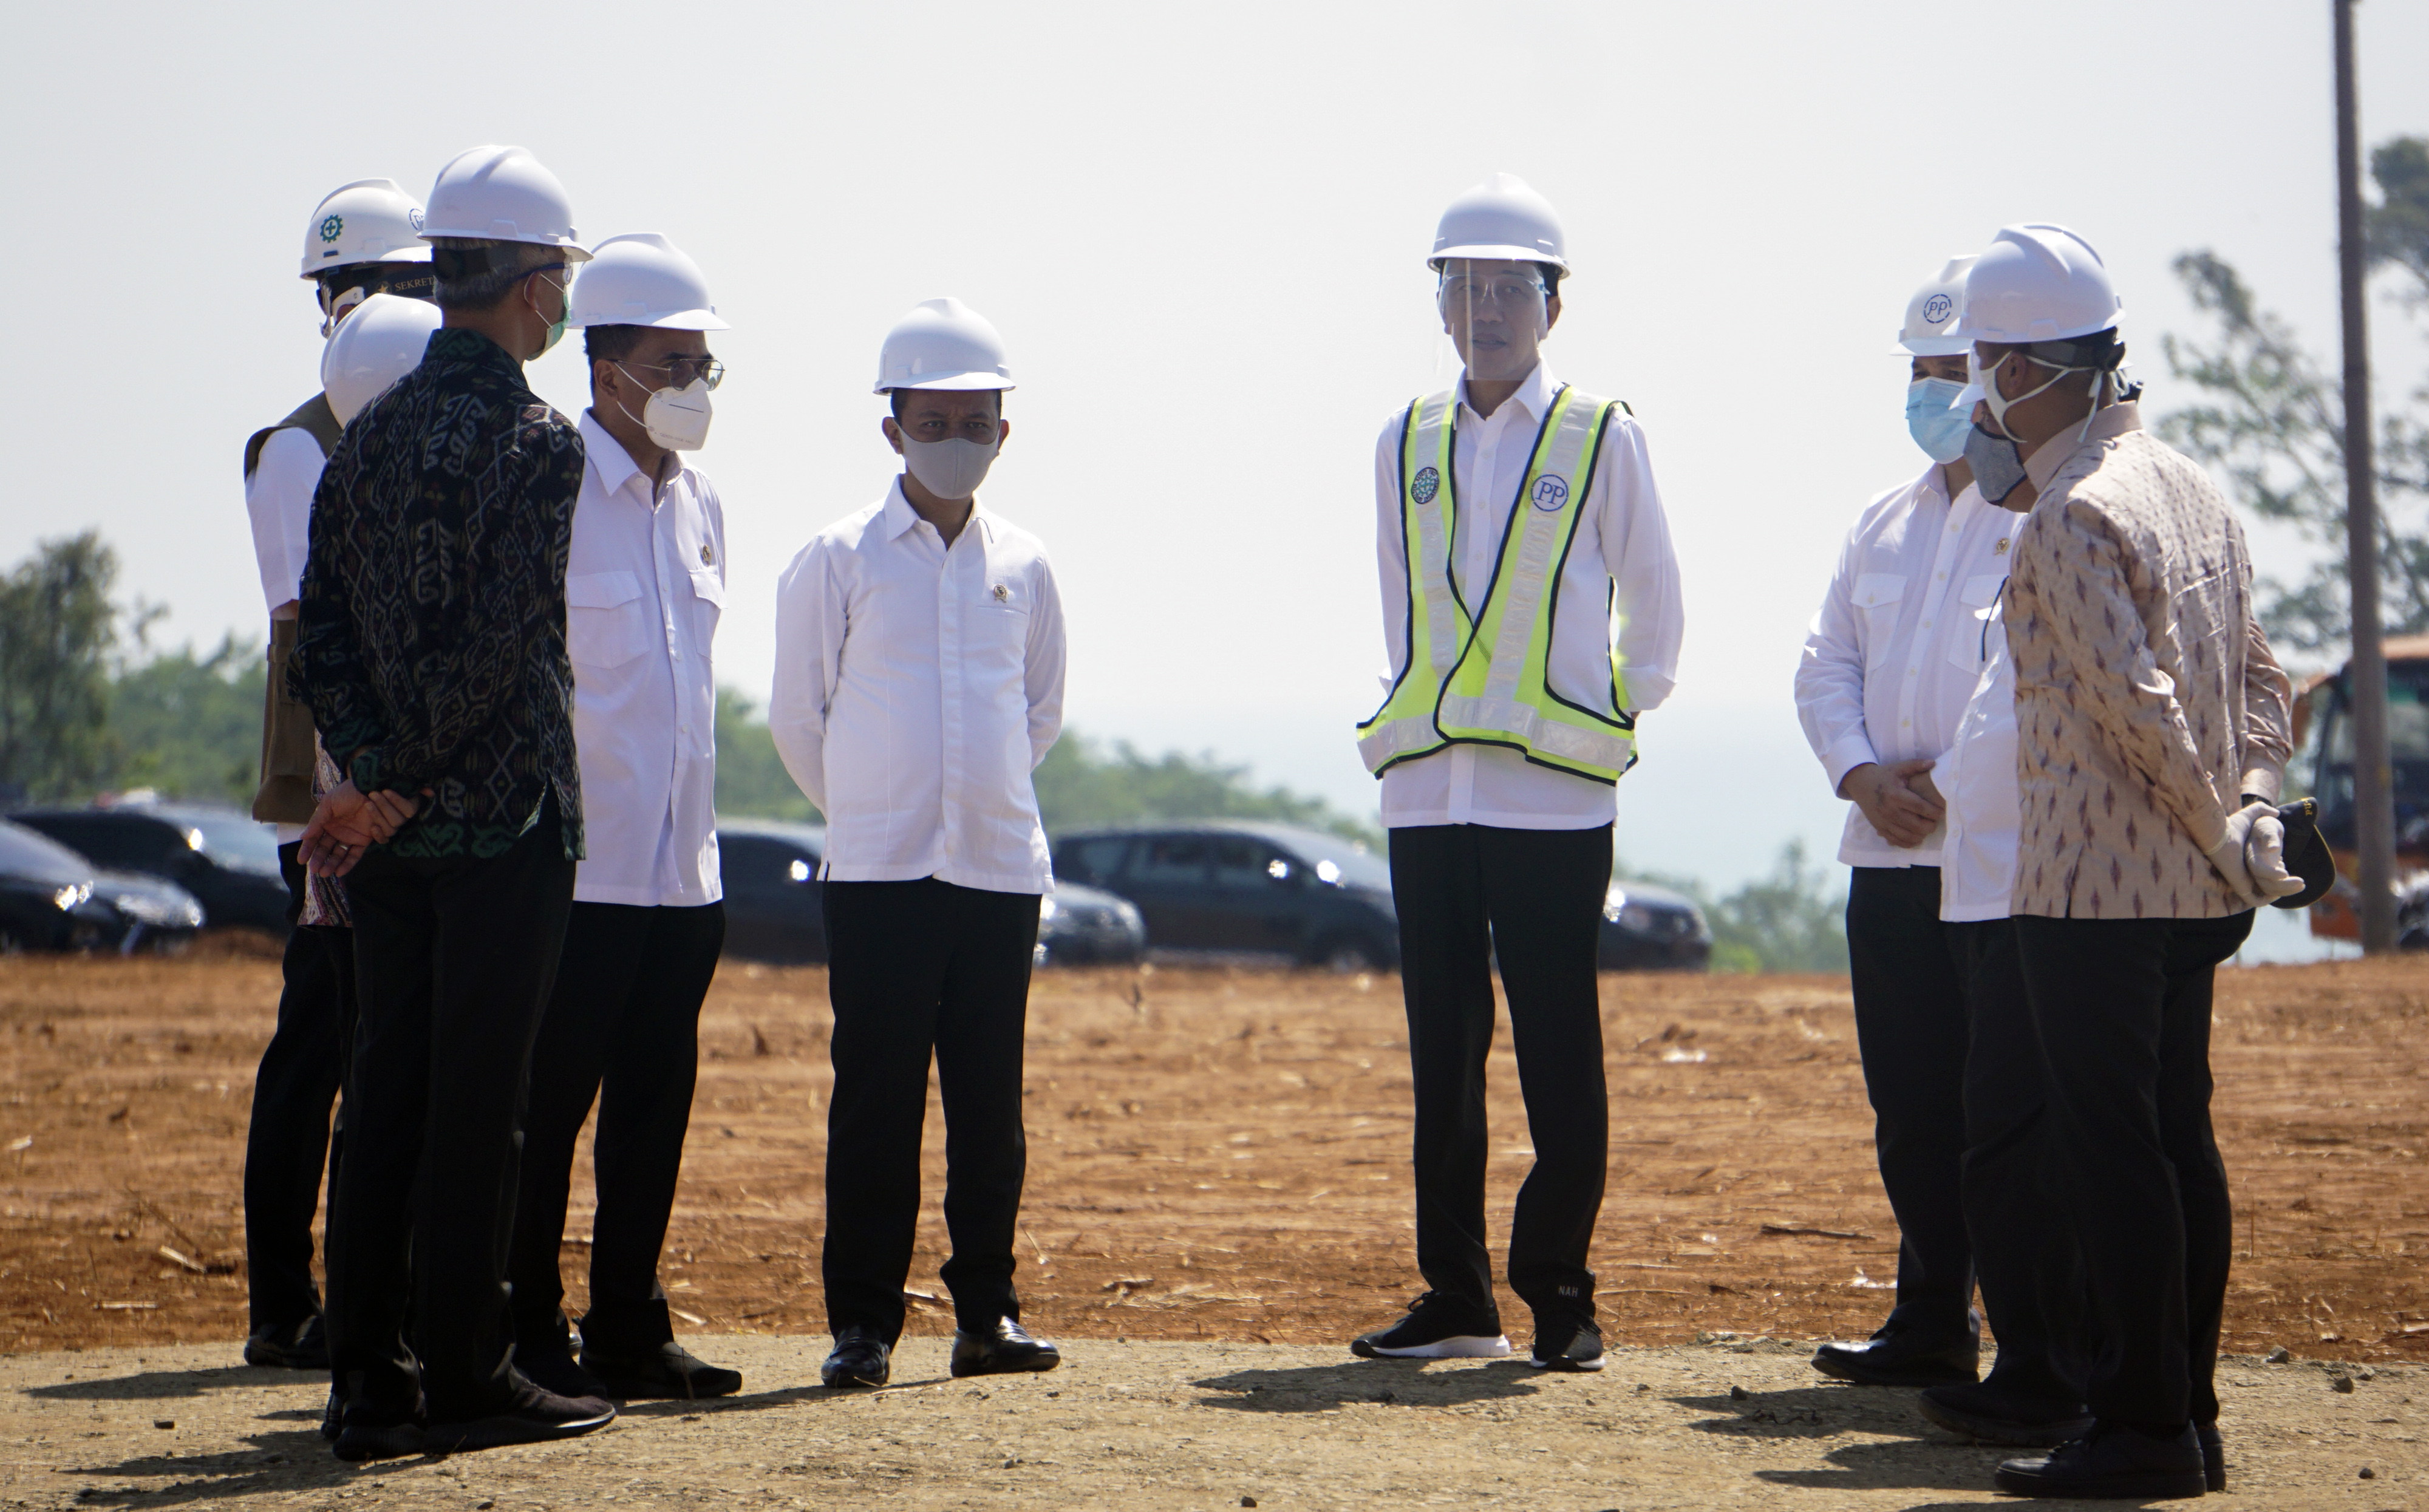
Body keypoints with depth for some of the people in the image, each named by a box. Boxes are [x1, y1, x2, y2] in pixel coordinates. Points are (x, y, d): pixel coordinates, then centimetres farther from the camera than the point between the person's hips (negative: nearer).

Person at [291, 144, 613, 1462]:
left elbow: (321, 629, 3)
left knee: (385, 1092, 8)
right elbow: (497, 649, -17)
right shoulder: (538, 444, -11)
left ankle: (370, 1378, 10)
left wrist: (372, 766, -4)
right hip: (502, 819, -6)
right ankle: (464, 1377, 2)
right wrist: (398, 792, -10)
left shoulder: (371, 435, 10)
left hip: (388, 827, 6)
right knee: (475, 1102, -2)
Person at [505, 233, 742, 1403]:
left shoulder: (700, 502, 14)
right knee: (546, 1108, -2)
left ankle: (628, 1334, 18)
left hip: (682, 866, 7)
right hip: (576, 863, -7)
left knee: (655, 1105, 10)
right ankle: (525, 1342, 5)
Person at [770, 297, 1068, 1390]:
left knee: (990, 1098, 5)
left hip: (1002, 871, 3)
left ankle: (987, 1311, 12)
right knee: (876, 1098, -3)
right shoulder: (839, 559, -1)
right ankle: (862, 1321, 2)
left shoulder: (1022, 565, 9)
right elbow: (798, 715, 5)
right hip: (879, 876, -3)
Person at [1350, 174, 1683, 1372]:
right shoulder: (1407, 445, 11)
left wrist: (1612, 713, 6)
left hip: (1555, 795, -4)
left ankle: (1559, 1298, 5)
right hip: (1428, 790, 4)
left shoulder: (1601, 439, 1)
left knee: (1559, 1058, -2)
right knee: (1442, 1052, 6)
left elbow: (1654, 610, 9)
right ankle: (1454, 1296, 12)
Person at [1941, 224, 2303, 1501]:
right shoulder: (2189, 488, 14)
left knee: (2108, 1149, -5)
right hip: (2189, 886, 9)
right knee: (2177, 1139, 12)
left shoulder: (2072, 516, -16)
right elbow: (2259, 680, 14)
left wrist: (2225, 841, -10)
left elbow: (2135, 704, -21)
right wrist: (2248, 820, 5)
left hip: (2093, 882, -9)